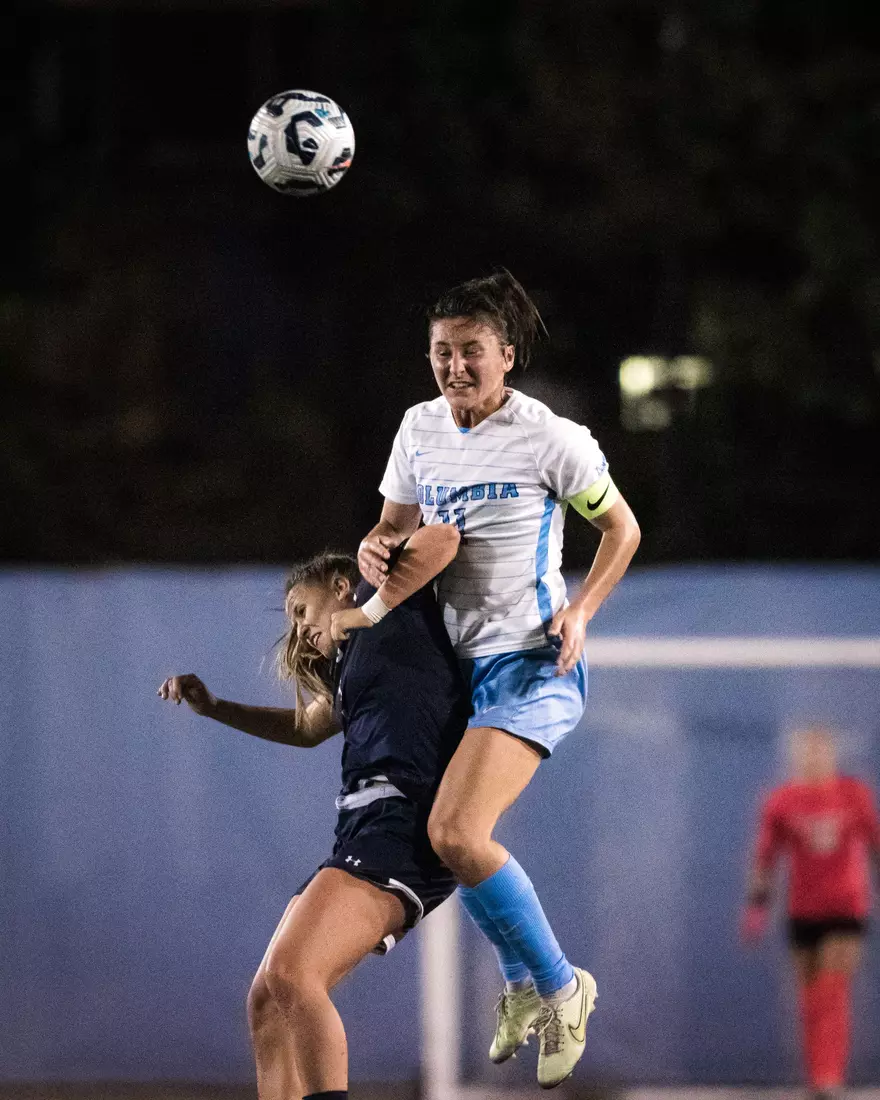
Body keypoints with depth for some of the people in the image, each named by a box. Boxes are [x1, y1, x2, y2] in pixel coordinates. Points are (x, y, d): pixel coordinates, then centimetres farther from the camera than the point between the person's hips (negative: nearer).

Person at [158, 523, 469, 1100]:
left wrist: (364, 615, -6)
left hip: (404, 819, -10)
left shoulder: (394, 601, 6)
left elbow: (442, 538, -12)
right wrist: (212, 707, 43)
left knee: (291, 973, -26)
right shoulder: (351, 665, 31)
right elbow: (308, 726, 48)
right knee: (268, 1003, 5)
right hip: (366, 828, 10)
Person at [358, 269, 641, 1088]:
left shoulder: (550, 439, -11)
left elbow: (621, 528, 1)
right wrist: (376, 549, -4)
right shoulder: (419, 429, 6)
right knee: (453, 835, 14)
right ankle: (520, 982, 36)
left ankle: (559, 987, -5)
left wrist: (580, 612, -12)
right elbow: (397, 522, 19)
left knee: (456, 833, -21)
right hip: (457, 661, 7)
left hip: (532, 664, -7)